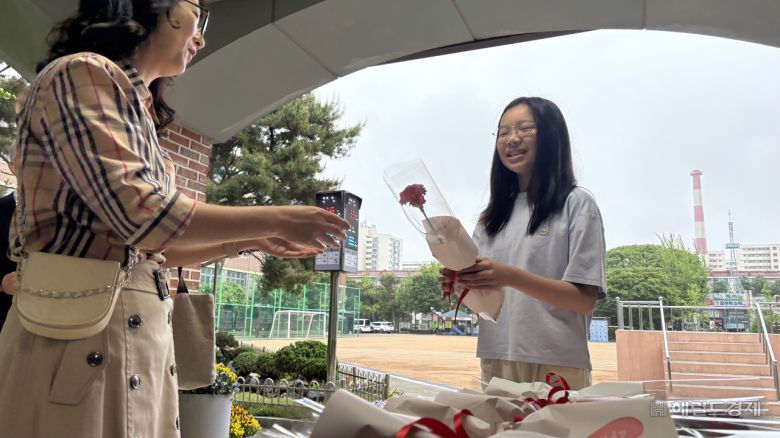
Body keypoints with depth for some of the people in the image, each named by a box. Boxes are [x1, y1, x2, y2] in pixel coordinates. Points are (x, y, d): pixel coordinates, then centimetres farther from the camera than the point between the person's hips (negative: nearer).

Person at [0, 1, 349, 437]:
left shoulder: (139, 114, 18)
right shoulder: (82, 74, -8)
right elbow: (137, 213, -19)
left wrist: (253, 240, 10)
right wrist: (274, 218, -12)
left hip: (137, 329, 8)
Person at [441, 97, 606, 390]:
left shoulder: (576, 204, -2)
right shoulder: (492, 216, 14)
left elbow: (585, 299, -10)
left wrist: (511, 277, -22)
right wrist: (460, 283, -8)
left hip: (556, 366, -4)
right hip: (495, 361, 5)